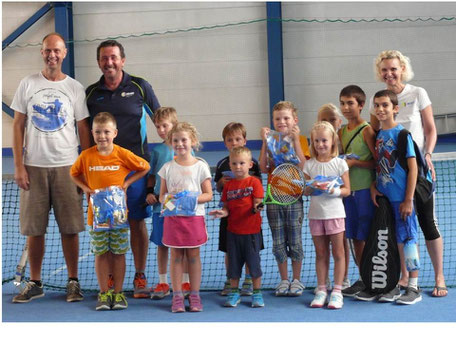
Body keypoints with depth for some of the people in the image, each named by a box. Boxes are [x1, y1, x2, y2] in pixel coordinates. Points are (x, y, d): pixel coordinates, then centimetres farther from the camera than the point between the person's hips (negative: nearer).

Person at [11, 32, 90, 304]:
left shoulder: (75, 88, 5)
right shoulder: (28, 84, 6)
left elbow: (84, 130, 6)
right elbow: (18, 126, 5)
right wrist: (19, 166, -2)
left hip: (67, 166, -1)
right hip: (34, 166, 1)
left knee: (70, 228, 0)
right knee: (34, 229, 4)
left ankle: (73, 282, 11)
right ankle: (35, 284, 15)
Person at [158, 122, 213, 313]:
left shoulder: (201, 166, 0)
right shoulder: (167, 168, 5)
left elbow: (208, 195, -1)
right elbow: (161, 195, 7)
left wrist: (192, 198, -17)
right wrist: (168, 198, -16)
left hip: (194, 216, -1)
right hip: (173, 217, 1)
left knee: (193, 255, 5)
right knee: (176, 256, 4)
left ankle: (195, 295, 13)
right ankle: (177, 296, 9)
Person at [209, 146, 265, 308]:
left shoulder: (254, 182, -5)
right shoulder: (228, 185, 7)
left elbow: (258, 203, -10)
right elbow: (227, 207, 8)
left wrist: (257, 207, -32)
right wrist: (222, 212, -13)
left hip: (251, 231, -4)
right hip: (233, 231, 4)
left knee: (254, 262, 4)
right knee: (233, 263, 10)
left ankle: (257, 293, 16)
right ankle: (234, 293, 22)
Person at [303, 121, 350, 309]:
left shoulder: (340, 163, -3)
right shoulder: (309, 165, 4)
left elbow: (347, 190, -3)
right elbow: (305, 191, 5)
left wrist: (335, 191, -22)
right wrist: (311, 189, -16)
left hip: (335, 212, -2)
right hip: (315, 214, 2)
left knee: (338, 252, 1)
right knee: (320, 253, 9)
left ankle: (337, 291, 8)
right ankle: (321, 290, 16)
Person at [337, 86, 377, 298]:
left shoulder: (367, 130, -9)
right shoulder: (342, 131, 12)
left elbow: (378, 162, -14)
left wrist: (354, 162, -19)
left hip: (365, 190, -7)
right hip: (348, 189, 7)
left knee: (367, 236, -3)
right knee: (355, 237, 10)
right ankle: (363, 279, 19)